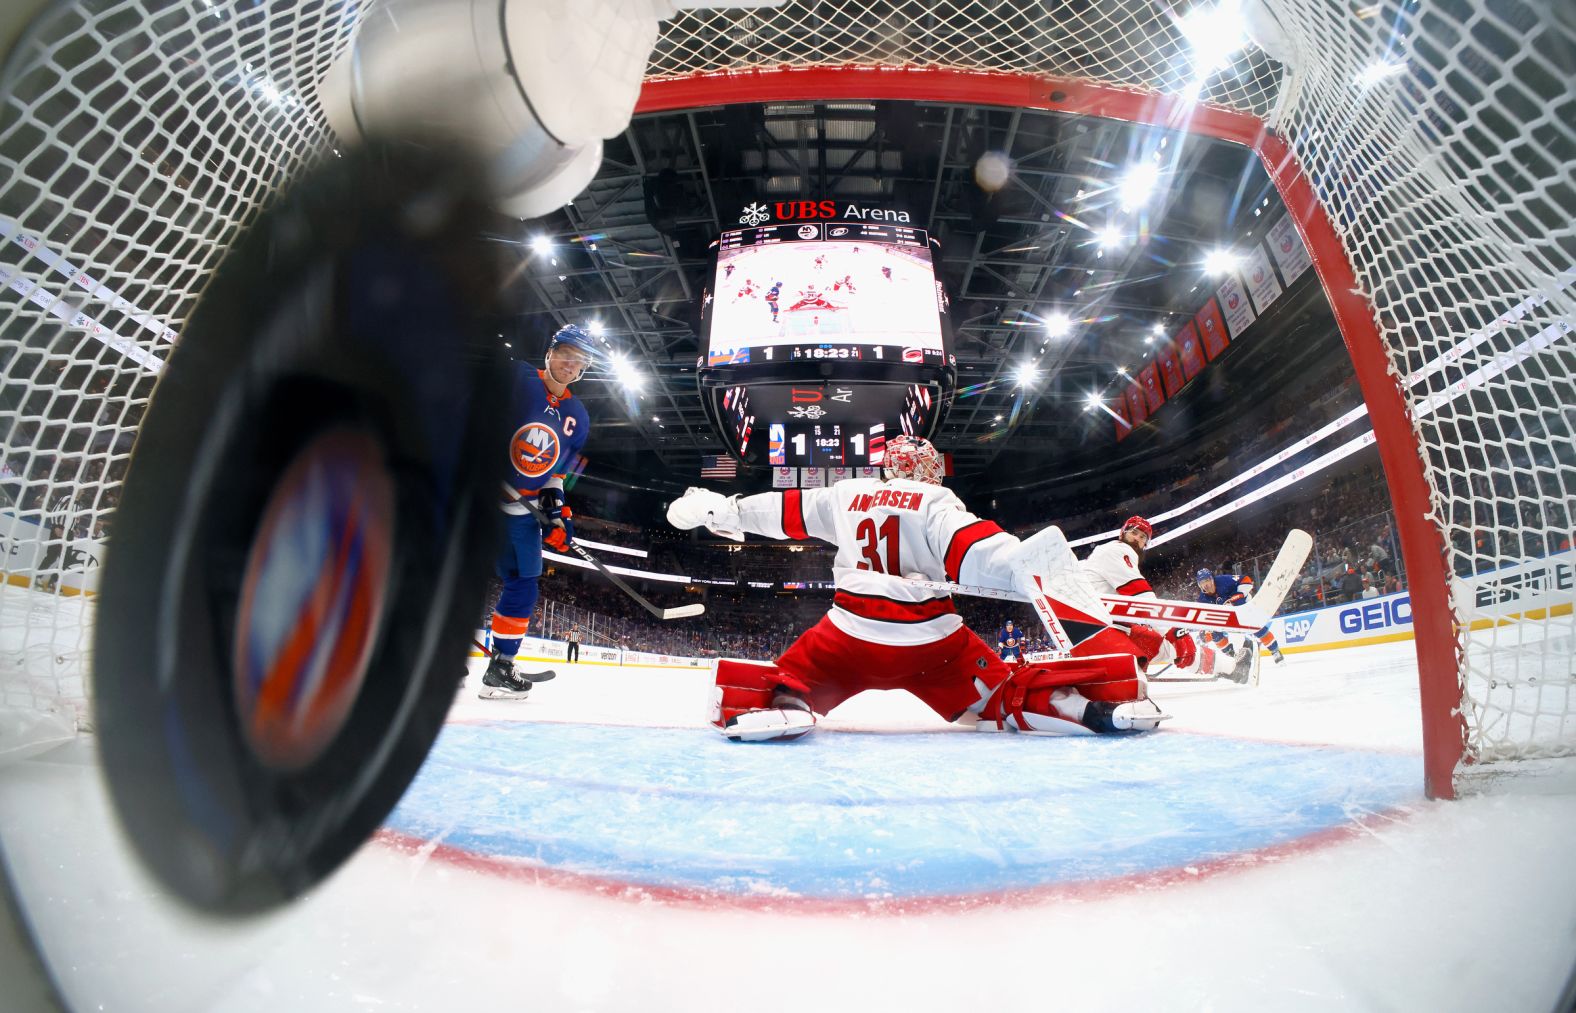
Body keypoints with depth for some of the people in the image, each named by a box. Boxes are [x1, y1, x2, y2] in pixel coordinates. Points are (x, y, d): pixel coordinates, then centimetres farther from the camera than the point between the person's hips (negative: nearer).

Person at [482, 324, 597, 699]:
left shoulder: (578, 418, 12)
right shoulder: (513, 378, -3)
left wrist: (557, 511, 3)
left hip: (518, 509, 6)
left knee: (523, 587, 9)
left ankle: (500, 667, 20)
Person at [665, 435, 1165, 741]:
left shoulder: (847, 494, 12)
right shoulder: (936, 503, 3)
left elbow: (783, 510, 20)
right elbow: (984, 552, -12)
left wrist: (717, 508, 33)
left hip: (850, 635, 1)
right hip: (932, 641, -1)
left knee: (791, 678, 17)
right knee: (1006, 698, 14)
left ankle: (775, 702, -19)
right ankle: (1084, 703, -14)